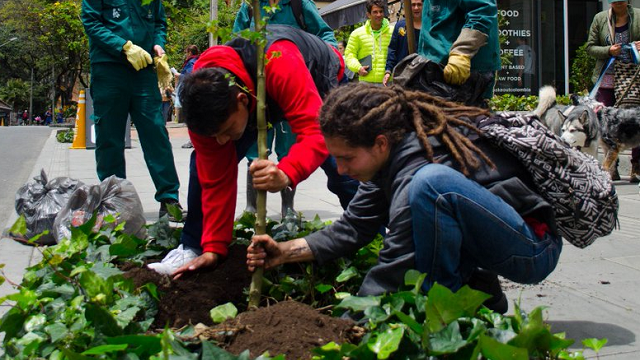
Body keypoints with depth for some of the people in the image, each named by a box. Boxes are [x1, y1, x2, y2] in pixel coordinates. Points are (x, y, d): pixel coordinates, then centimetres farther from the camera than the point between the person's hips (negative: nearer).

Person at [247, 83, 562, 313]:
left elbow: (391, 274, -26)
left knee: (432, 181, -33)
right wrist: (285, 252, -3)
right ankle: (477, 292, 13)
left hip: (534, 246, -9)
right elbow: (354, 228, 6)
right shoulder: (391, 147, -1)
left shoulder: (417, 165, -28)